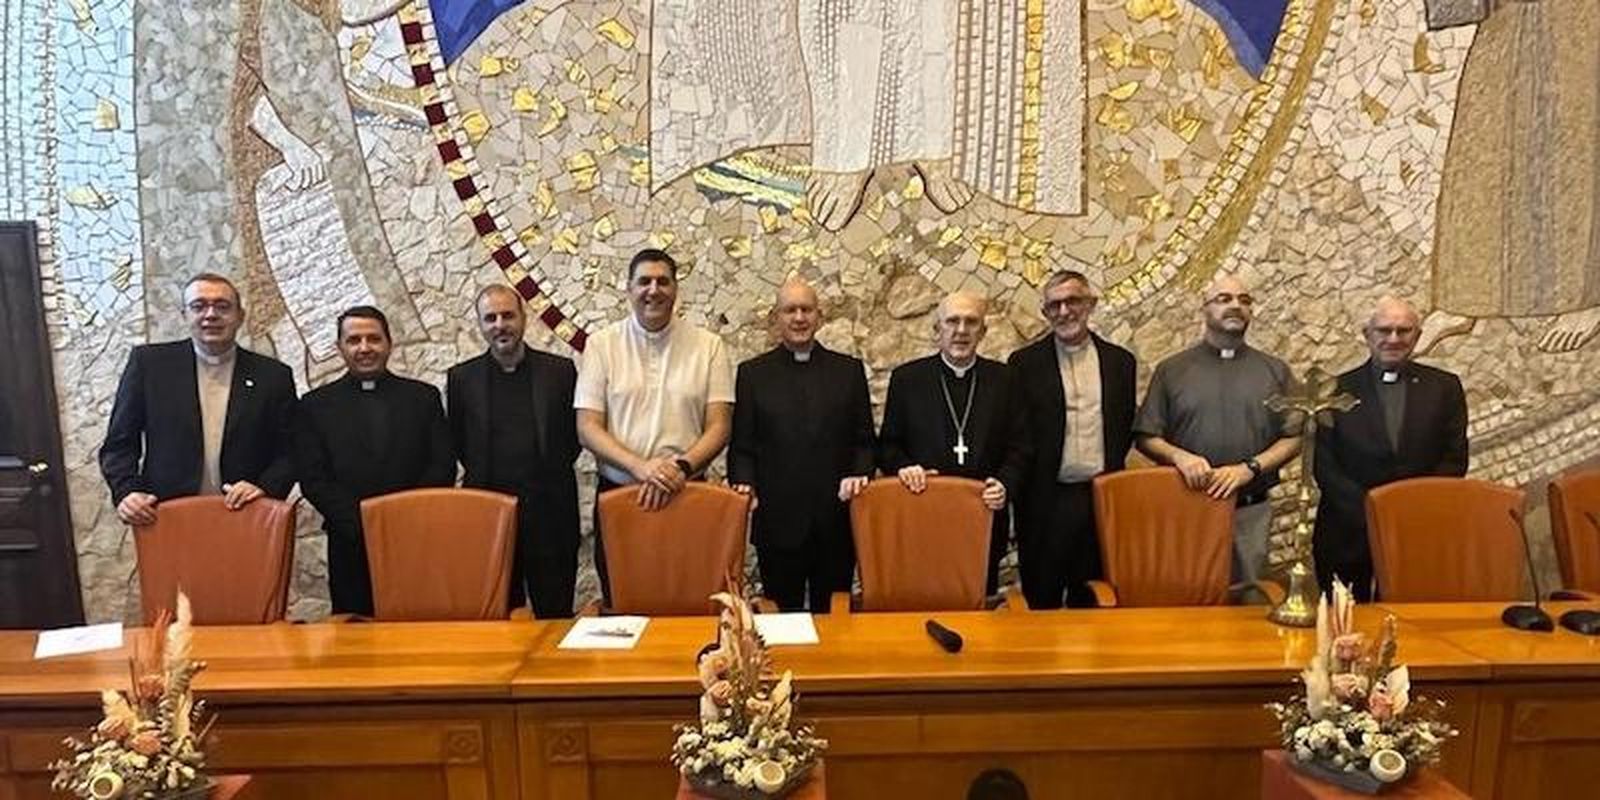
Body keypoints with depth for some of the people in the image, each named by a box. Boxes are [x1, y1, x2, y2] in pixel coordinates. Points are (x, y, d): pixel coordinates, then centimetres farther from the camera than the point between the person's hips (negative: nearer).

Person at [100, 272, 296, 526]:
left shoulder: (273, 376, 5)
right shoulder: (149, 362, 6)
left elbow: (289, 453, 7)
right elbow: (118, 444, 9)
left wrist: (265, 487, -11)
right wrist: (126, 492, -7)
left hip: (244, 519, 0)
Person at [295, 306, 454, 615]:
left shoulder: (424, 397, 8)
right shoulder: (316, 405, 8)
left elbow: (444, 467, 3)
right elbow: (312, 479, 1)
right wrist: (362, 525, -10)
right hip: (350, 547, 0)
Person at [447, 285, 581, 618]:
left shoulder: (560, 370, 3)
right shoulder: (461, 378, 6)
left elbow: (575, 436, 8)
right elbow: (457, 446, 12)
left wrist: (551, 473, 3)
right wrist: (485, 475, 7)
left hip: (550, 517, -1)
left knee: (556, 615, 5)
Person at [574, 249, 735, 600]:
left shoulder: (708, 345, 2)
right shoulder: (601, 344, 2)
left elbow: (719, 426, 0)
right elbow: (587, 428, -2)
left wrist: (681, 467, -17)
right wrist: (641, 467, -17)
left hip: (686, 494, 0)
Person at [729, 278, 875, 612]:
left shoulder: (850, 370, 8)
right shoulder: (752, 373, 5)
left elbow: (865, 440, 8)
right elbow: (742, 445, 4)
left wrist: (860, 473, -10)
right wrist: (744, 482, -13)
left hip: (836, 521, 1)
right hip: (777, 521, -1)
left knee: (834, 613, 12)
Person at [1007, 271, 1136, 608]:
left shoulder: (1120, 361, 8)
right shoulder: (1025, 362, 0)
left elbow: (1126, 429, 12)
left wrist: (1111, 475, 3)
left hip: (1102, 500, 2)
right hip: (1046, 501, -2)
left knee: (1092, 600, 13)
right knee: (1041, 602, 6)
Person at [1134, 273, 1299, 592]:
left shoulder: (1275, 371, 10)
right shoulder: (1171, 370, 6)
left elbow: (1294, 438, 6)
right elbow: (1145, 437, 4)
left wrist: (1249, 468, -10)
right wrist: (1179, 456, -15)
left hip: (1251, 510, 1)